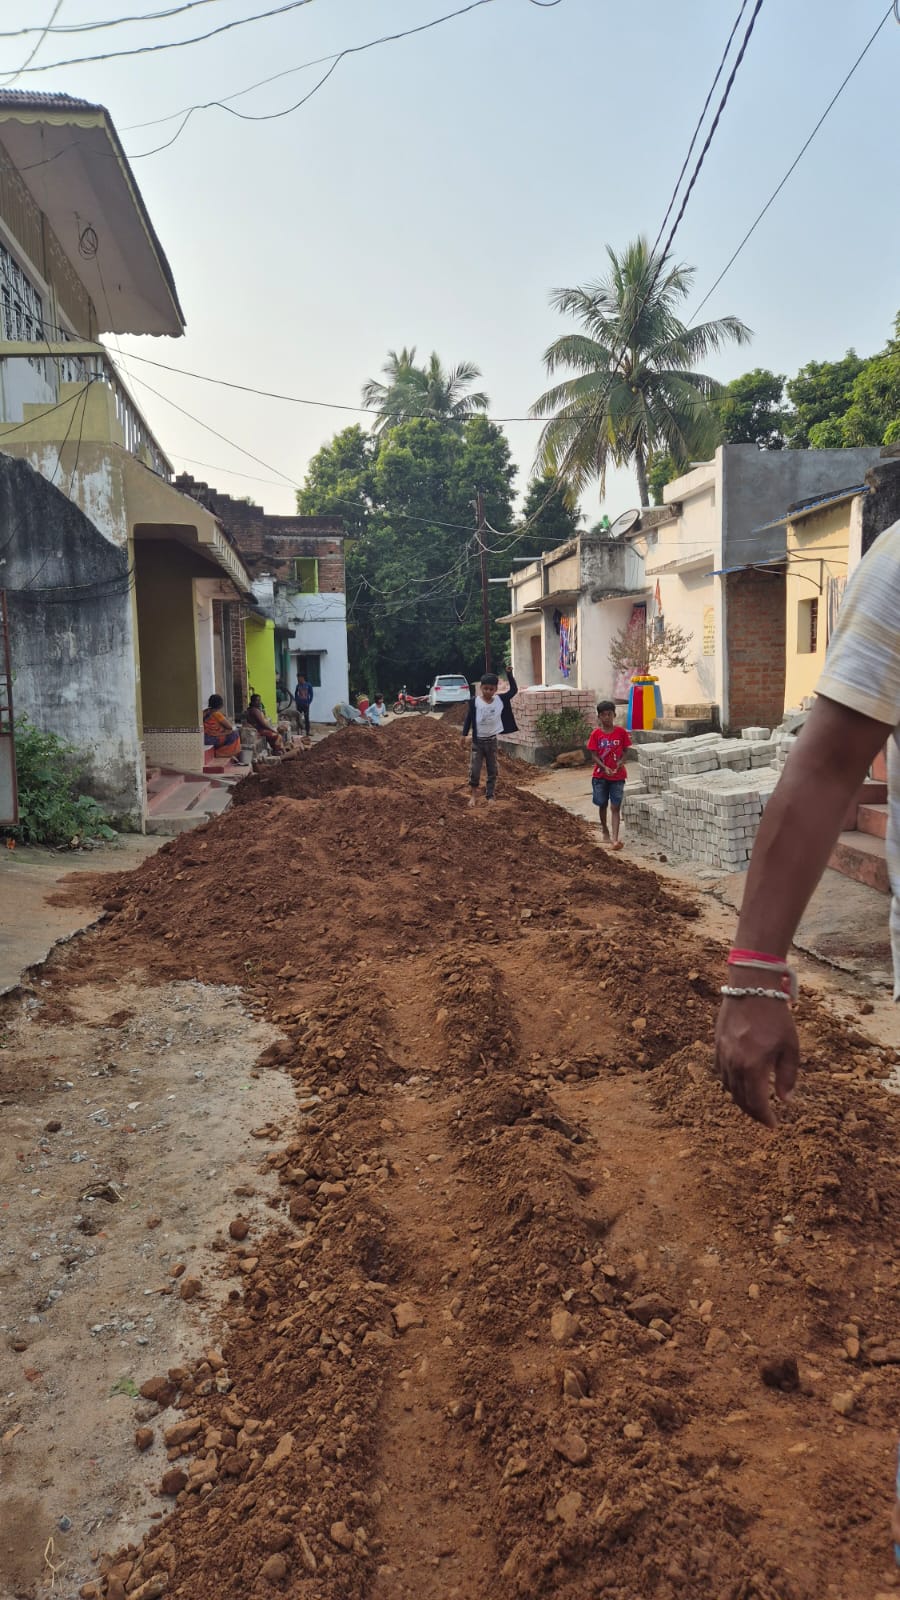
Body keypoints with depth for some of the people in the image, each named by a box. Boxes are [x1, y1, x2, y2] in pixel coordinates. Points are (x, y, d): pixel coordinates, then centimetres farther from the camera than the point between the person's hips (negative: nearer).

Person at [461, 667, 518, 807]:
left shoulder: (500, 700, -4)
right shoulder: (475, 701, -10)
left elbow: (514, 690, -1)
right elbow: (469, 717, -3)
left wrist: (509, 674, -9)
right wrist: (464, 734, -6)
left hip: (492, 740, 2)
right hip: (478, 740, -2)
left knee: (492, 771, 8)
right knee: (475, 770, 0)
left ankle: (490, 797, 18)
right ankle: (473, 795, 16)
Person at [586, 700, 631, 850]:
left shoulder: (621, 732, -3)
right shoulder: (596, 734, -4)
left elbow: (625, 752, 2)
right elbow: (594, 755, -5)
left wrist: (620, 763, -18)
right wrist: (605, 768, -19)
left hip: (618, 775, -1)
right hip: (600, 775, 1)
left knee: (615, 807, -5)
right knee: (603, 805, 14)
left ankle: (615, 839, -11)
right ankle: (604, 830, 37)